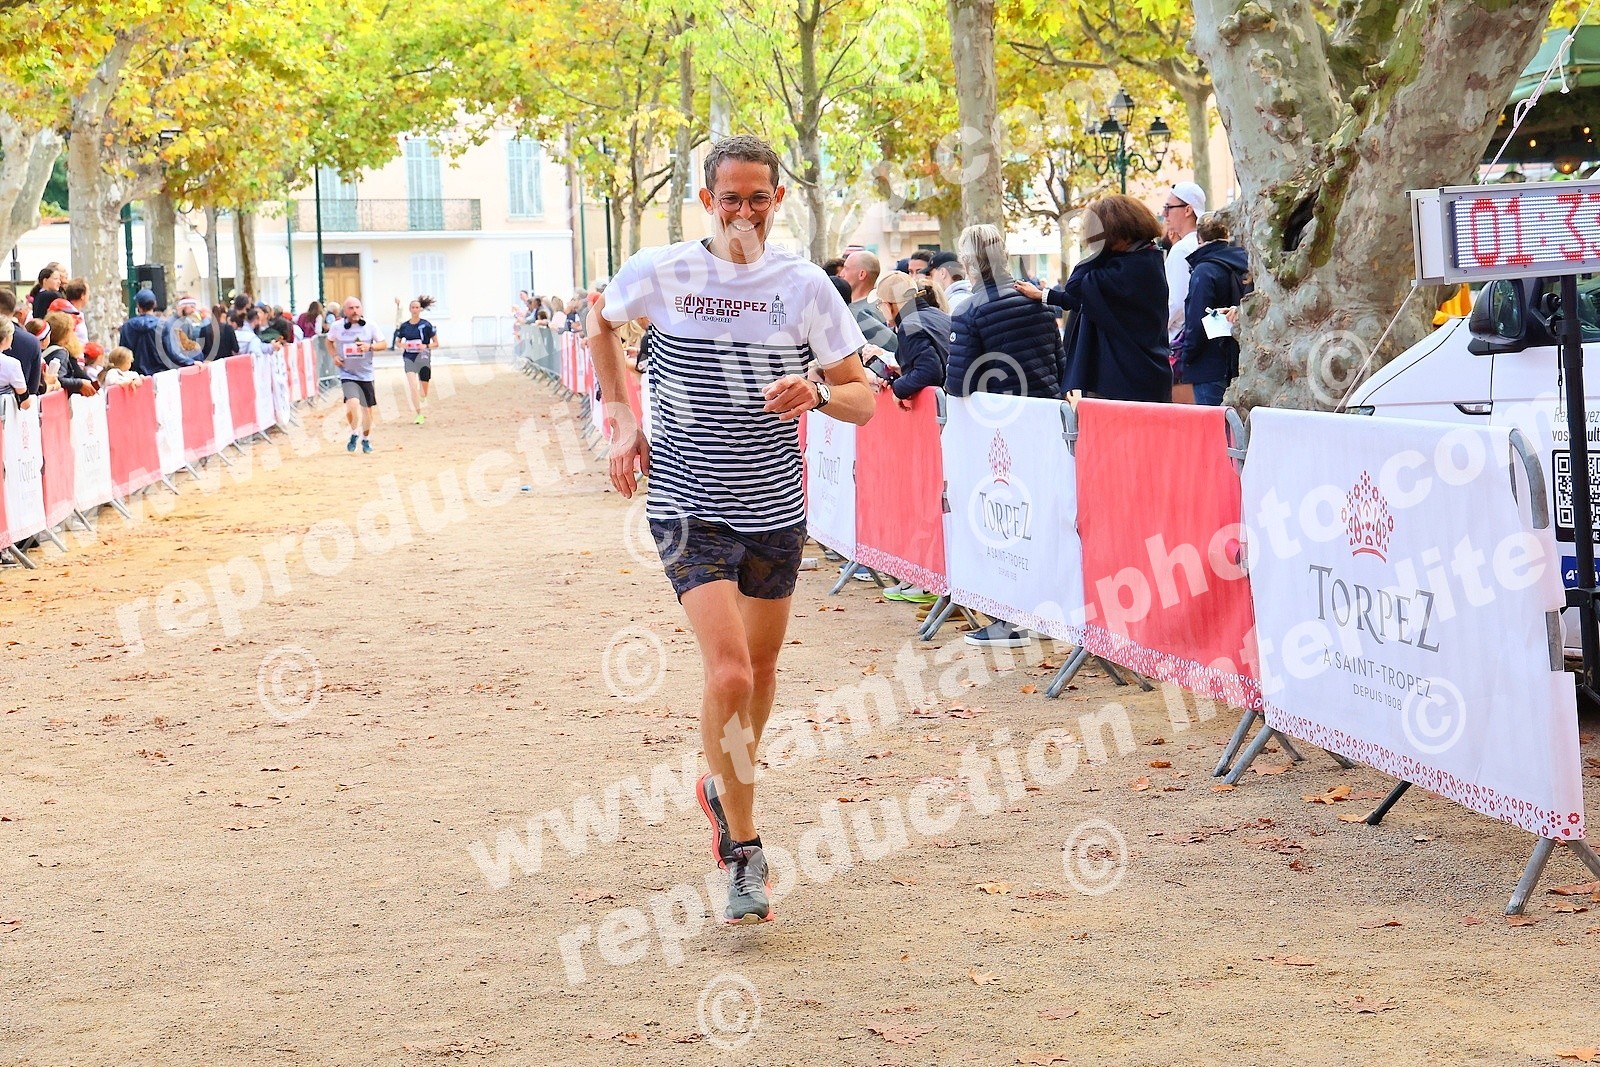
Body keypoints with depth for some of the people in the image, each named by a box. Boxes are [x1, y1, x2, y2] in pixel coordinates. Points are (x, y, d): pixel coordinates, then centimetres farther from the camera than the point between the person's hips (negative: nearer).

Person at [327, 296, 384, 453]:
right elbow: (329, 341, 16)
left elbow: (383, 344, 1)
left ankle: (366, 439, 34)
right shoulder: (337, 327, -3)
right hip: (347, 374, -2)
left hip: (366, 374, 2)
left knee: (367, 409, 10)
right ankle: (353, 433, 3)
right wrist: (334, 356, 0)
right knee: (352, 404, -24)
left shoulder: (370, 326, -4)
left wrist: (369, 347, -18)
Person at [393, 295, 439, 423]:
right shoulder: (404, 326, 4)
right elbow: (397, 342, 16)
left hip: (423, 358, -1)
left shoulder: (426, 325, -3)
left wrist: (426, 346, -16)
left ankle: (423, 412, 27)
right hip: (409, 358, 1)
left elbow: (436, 343, 2)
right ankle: (419, 413, -12)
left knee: (424, 389, 6)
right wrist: (402, 345, -6)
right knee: (412, 386, -15)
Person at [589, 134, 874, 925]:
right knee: (728, 673, -16)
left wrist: (816, 393, -22)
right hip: (689, 506, -3)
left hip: (776, 509, 3)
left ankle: (725, 788, 45)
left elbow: (862, 399, 0)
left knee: (760, 670, 16)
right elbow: (601, 324, 16)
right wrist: (622, 419, 7)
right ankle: (744, 854, -4)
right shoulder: (659, 272, -6)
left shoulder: (804, 284, -3)